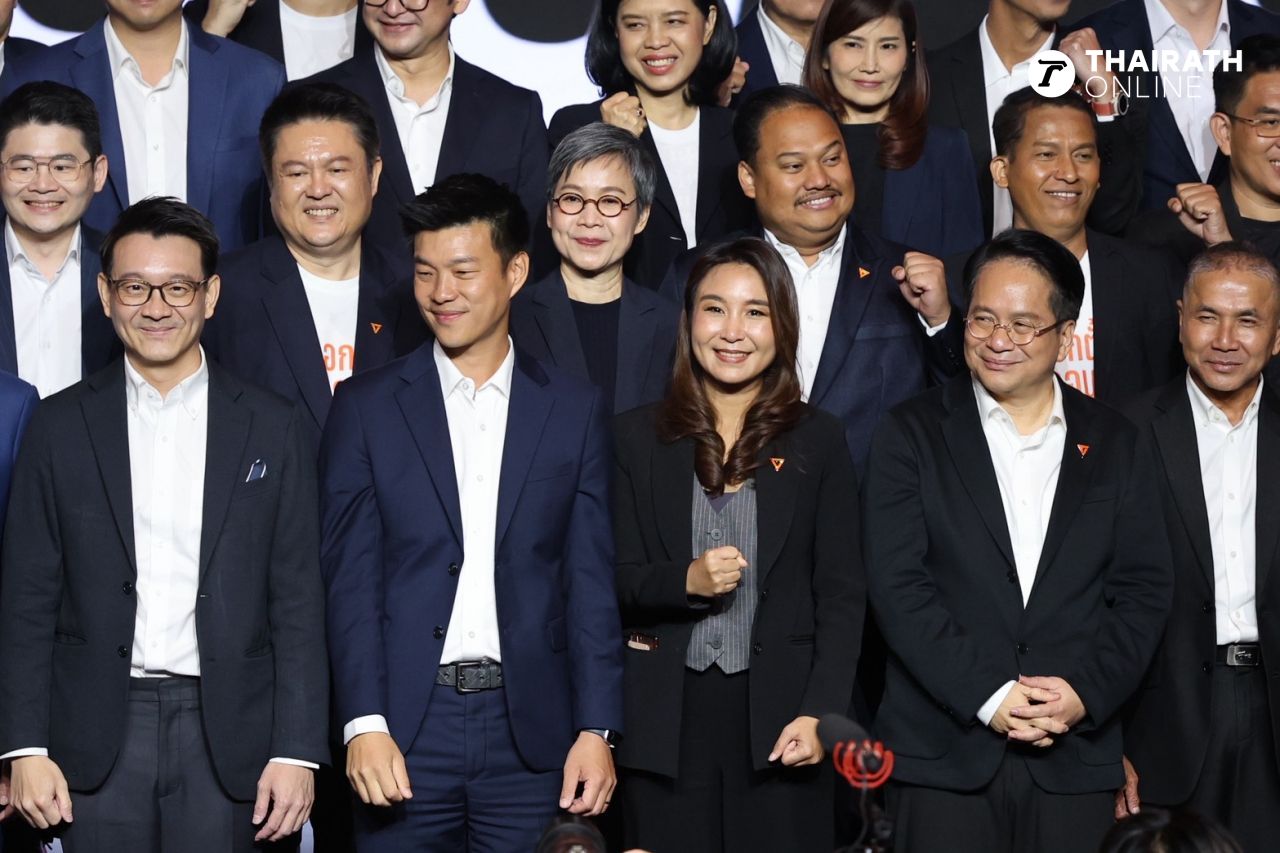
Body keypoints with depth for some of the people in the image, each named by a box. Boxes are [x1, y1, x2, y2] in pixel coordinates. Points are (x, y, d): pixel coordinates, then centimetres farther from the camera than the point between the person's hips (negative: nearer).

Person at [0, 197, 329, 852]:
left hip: (226, 732, 0)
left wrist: (296, 750, -3)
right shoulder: (61, 425, 5)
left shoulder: (268, 426, 5)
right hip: (98, 736, 0)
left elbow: (297, 601, 3)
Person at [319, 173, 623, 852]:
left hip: (531, 729, 1)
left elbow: (591, 584, 5)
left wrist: (596, 729, -2)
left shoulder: (576, 411, 7)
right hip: (405, 728, 0)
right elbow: (349, 578, 0)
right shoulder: (367, 406, 5)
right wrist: (364, 724, -10)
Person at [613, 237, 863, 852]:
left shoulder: (818, 441, 5)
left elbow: (841, 594, 3)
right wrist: (685, 582, -15)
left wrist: (821, 711, -8)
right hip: (665, 719, 1)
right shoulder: (637, 438, 7)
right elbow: (613, 581, 5)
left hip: (778, 713, 0)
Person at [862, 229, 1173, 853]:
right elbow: (897, 584, -6)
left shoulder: (1115, 444, 10)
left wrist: (1087, 691, -9)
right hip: (945, 754, -2)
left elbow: (1145, 590, 6)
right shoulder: (911, 434, 3)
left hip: (1077, 755, 2)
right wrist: (987, 696, -13)